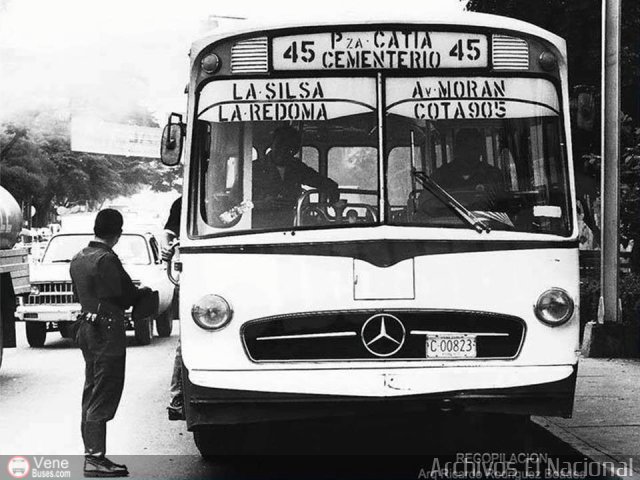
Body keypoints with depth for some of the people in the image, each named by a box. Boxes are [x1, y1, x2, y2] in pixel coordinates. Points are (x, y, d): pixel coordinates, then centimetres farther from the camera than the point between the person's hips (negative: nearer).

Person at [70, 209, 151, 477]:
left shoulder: (78, 259, 11)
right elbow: (126, 297, -15)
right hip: (107, 331, -9)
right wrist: (145, 291, 6)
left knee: (91, 393, 14)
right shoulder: (107, 260, -17)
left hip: (86, 326, 9)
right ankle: (96, 459, -8)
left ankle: (91, 453, 19)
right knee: (104, 396, -7)